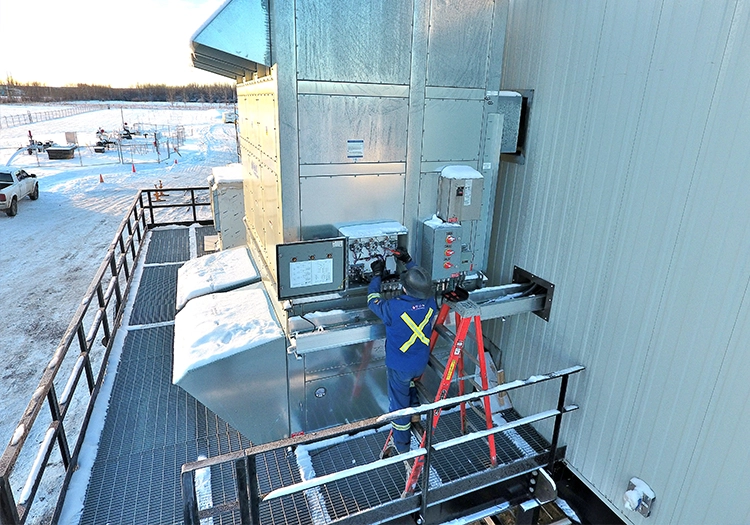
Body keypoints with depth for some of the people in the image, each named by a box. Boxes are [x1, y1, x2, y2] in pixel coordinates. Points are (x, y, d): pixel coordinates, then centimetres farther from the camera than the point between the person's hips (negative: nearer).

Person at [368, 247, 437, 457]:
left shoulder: (395, 308, -32)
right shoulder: (430, 302, -18)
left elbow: (373, 301, -11)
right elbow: (423, 284, 6)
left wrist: (377, 275, 0)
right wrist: (409, 262, 11)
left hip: (399, 367, -4)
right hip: (421, 364, 4)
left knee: (399, 406, 15)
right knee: (411, 391, 35)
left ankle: (401, 448, 34)